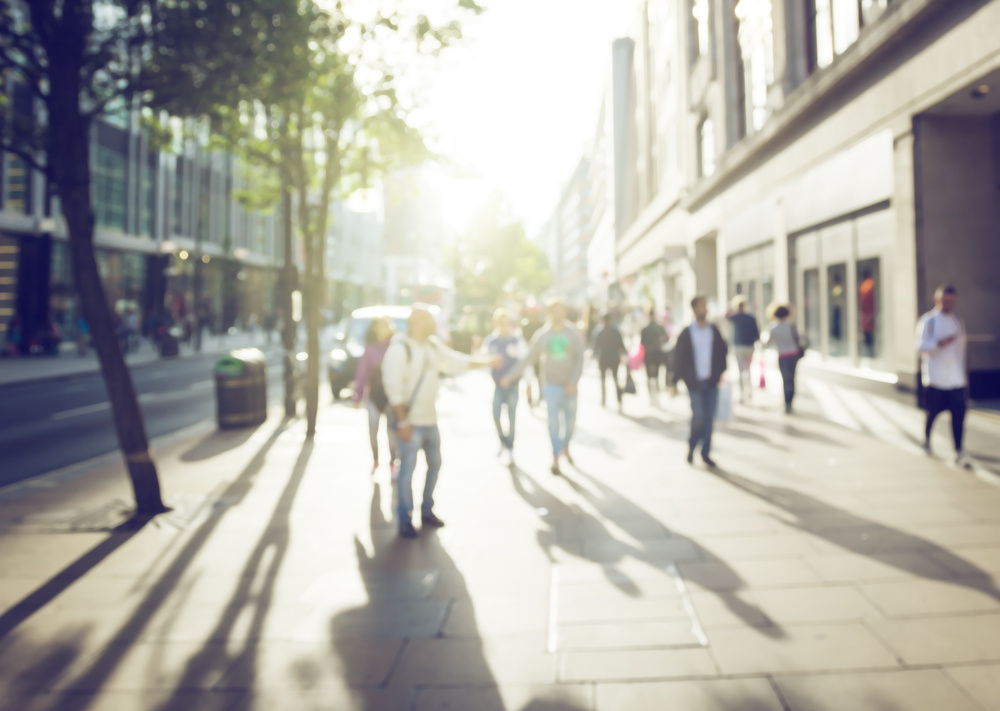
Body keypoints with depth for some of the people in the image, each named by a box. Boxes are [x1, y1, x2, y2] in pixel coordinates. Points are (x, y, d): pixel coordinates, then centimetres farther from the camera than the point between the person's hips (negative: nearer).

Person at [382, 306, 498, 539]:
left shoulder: (433, 345, 7)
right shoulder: (399, 348, -16)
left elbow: (456, 362, 17)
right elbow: (392, 386, -20)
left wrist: (487, 362, 11)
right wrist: (402, 421, -21)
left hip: (431, 420, 8)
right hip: (411, 423, -8)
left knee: (434, 464, 17)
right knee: (407, 470, -2)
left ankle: (427, 511, 33)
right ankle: (405, 520, 12)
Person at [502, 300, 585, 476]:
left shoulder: (574, 334, -1)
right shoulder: (542, 335, 2)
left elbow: (579, 359, -7)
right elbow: (528, 359, 6)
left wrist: (574, 382, -20)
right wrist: (511, 376, 2)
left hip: (569, 386, 1)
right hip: (552, 385, -1)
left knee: (570, 420, 8)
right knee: (554, 421, -7)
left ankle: (565, 448, 34)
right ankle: (555, 458, 1)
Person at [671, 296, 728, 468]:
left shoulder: (714, 330, 6)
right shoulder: (686, 333, -3)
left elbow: (723, 350, 13)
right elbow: (678, 358, -2)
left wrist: (720, 372, 3)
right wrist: (675, 383, -5)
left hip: (712, 382, 3)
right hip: (695, 382, -3)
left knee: (709, 418, 4)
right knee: (698, 417, -8)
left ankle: (706, 453, 14)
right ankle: (691, 446, 18)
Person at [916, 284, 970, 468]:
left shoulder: (958, 322, 15)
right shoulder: (928, 320, -3)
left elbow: (961, 348, 21)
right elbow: (920, 346, -9)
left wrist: (964, 370, 19)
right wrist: (939, 343, -24)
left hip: (956, 378, 4)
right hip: (935, 376, -4)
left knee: (959, 412, -6)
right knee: (933, 411, 6)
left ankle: (959, 452, -3)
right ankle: (926, 438, 33)